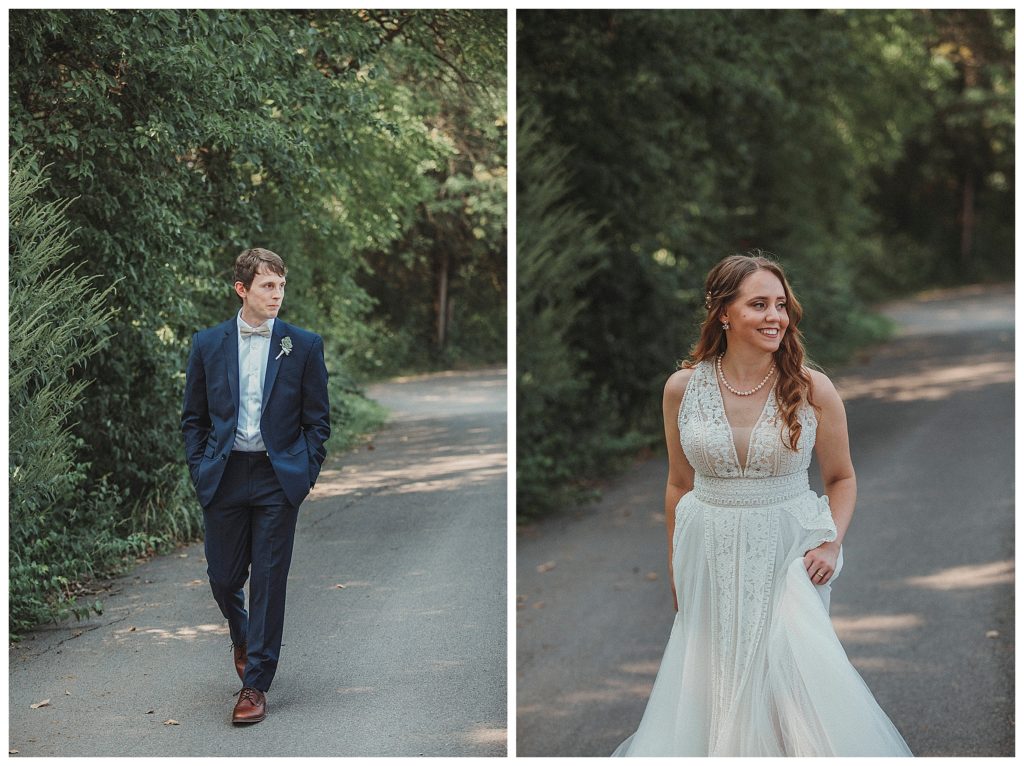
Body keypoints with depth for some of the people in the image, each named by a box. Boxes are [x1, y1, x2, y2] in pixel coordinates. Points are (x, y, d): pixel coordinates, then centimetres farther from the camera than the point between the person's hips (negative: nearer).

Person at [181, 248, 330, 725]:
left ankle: (255, 684, 6)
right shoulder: (208, 344, 5)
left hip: (278, 478, -2)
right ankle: (242, 638, 41)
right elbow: (193, 417, 11)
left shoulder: (304, 346, 2)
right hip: (224, 477, 2)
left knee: (269, 580, -2)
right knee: (222, 577, 8)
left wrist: (305, 474, -3)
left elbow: (317, 420, 5)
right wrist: (200, 470, 1)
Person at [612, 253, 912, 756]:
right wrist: (674, 566, 13)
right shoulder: (683, 388, -2)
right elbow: (679, 485, 8)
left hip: (788, 555, -1)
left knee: (790, 671, -4)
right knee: (712, 677, 8)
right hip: (710, 557, 2)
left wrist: (832, 543, -11)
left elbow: (841, 478, 4)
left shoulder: (812, 389, -6)